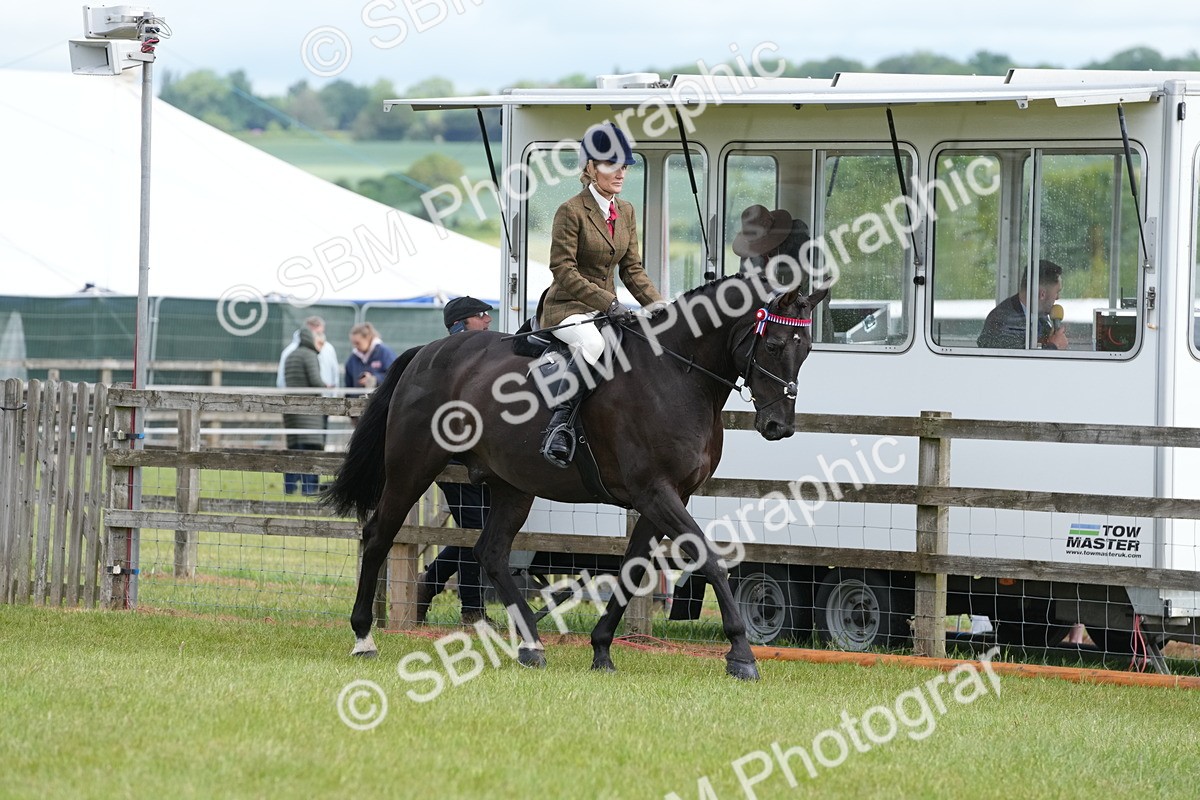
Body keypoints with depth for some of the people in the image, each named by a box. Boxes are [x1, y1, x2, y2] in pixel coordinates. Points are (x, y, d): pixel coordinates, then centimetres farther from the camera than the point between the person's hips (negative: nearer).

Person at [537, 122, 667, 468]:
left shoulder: (626, 212, 12)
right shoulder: (571, 211, -11)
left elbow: (632, 268, 13)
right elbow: (564, 270, -15)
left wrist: (655, 303, -5)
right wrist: (607, 302, -23)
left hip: (607, 307, 7)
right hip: (567, 307, -7)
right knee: (592, 342, -39)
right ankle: (558, 423, -37)